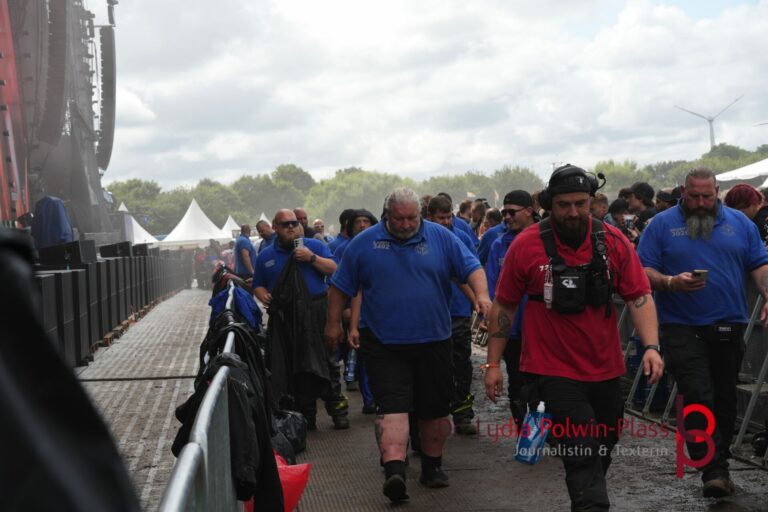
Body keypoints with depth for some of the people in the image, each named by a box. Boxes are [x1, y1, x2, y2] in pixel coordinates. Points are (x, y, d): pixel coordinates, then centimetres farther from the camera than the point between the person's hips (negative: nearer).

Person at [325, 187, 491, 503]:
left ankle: (432, 466, 28)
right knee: (392, 406, -15)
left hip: (433, 341, 2)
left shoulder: (441, 238, 2)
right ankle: (394, 472, -25)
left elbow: (472, 267, -2)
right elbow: (341, 286, 7)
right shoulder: (364, 243, 1)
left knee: (435, 410, 11)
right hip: (384, 344, -2)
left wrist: (481, 295, -20)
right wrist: (333, 323, 7)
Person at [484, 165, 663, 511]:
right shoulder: (526, 246, -8)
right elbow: (504, 306, 0)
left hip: (605, 370, 4)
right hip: (554, 370, -4)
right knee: (584, 454, -14)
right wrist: (493, 364, 0)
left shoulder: (613, 242, -3)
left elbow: (639, 296, -3)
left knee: (602, 452, 18)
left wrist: (651, 346, -18)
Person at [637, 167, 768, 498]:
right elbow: (642, 272, -3)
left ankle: (719, 464, 26)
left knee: (724, 399, 11)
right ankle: (714, 471, -14)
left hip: (729, 328, 3)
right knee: (698, 396, -15)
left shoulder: (740, 223, 9)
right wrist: (670, 283, -21)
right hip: (683, 328, -3)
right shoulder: (662, 225, 1)